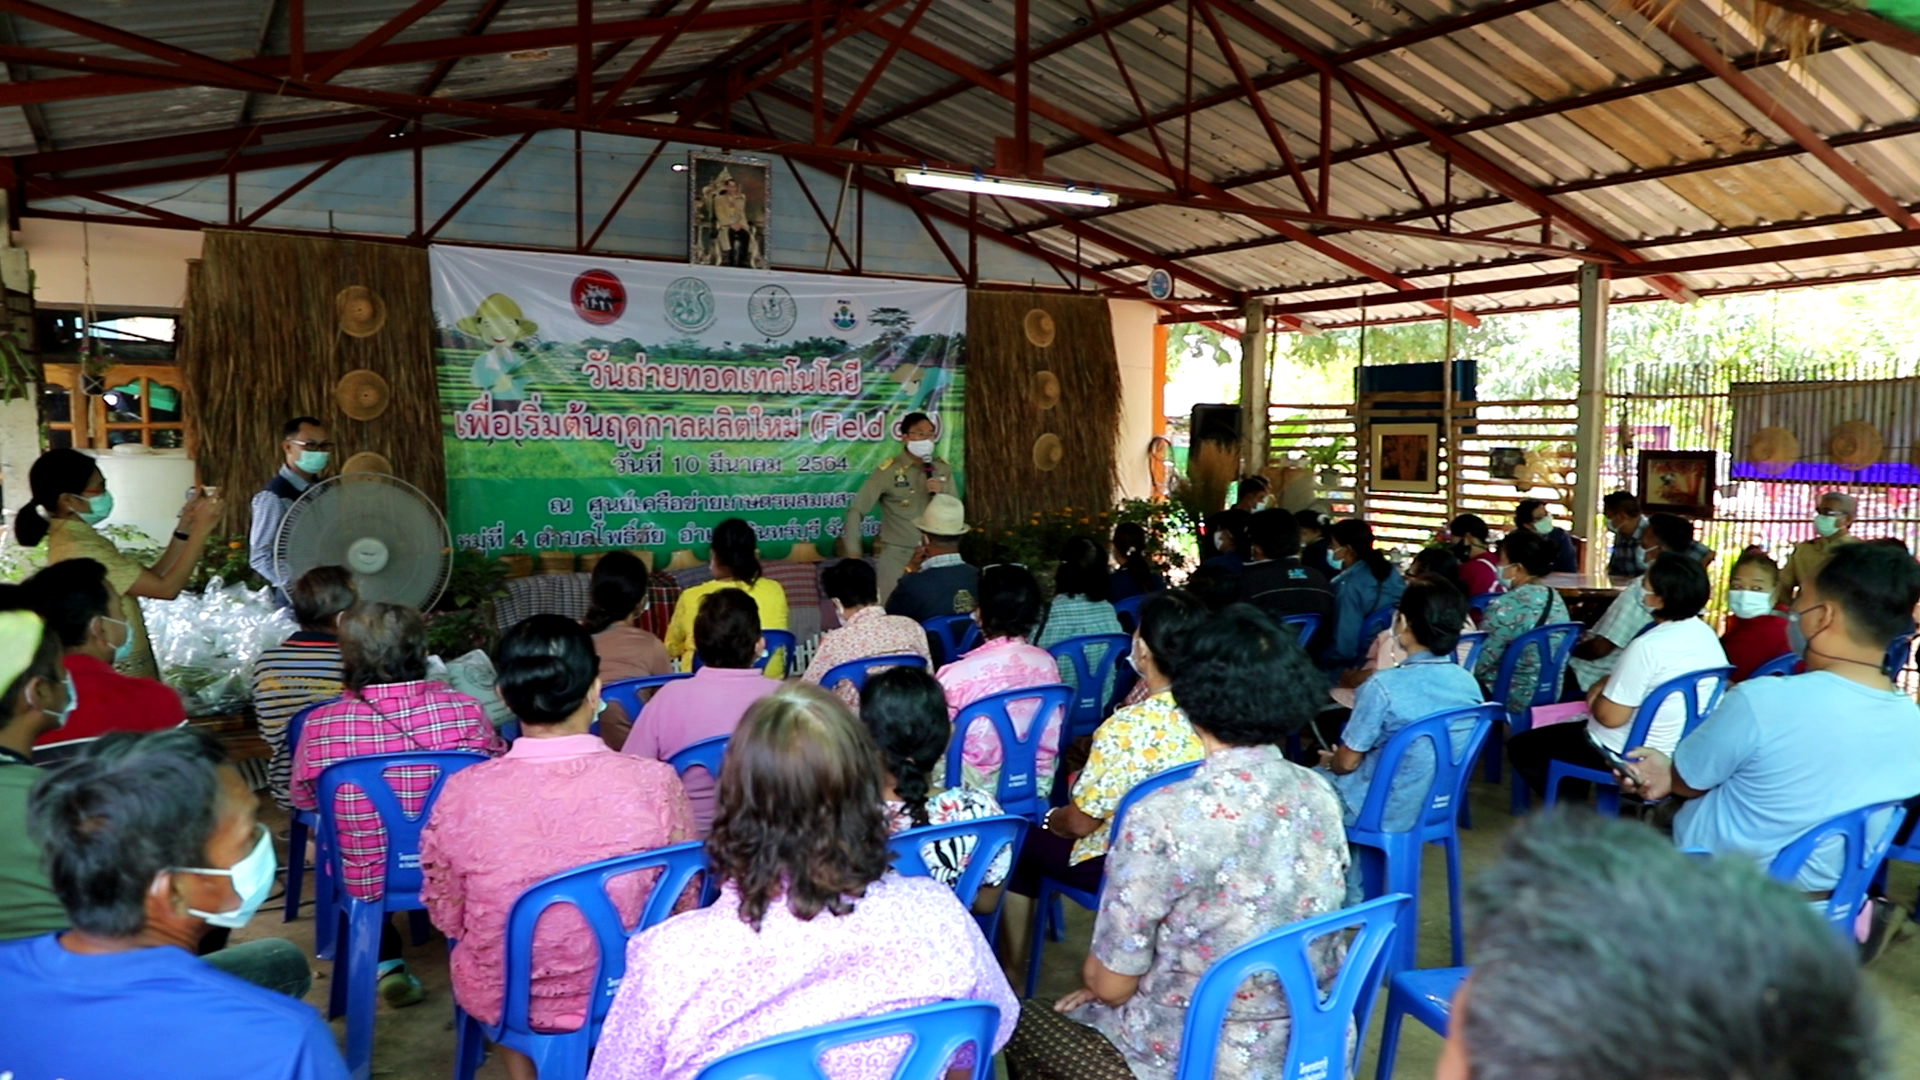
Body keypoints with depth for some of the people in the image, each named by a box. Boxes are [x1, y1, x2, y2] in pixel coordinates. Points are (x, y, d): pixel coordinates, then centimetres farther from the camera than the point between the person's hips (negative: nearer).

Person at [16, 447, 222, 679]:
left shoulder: (74, 537, 8)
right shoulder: (79, 550, -23)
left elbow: (151, 578, 7)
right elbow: (166, 587, -23)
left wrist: (184, 528, 2)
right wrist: (200, 530, -19)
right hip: (118, 680, -10)